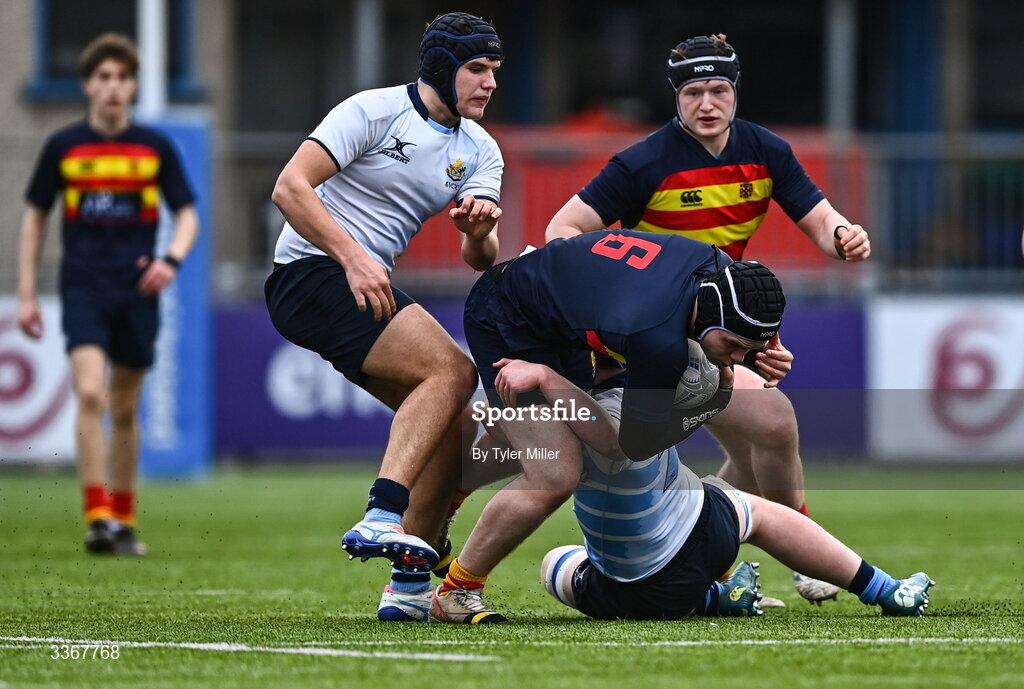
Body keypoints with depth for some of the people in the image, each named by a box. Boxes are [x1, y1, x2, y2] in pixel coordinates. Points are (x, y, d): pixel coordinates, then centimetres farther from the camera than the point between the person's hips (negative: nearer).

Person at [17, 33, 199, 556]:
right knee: (90, 394, -19)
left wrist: (171, 259, -12)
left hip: (137, 292, 2)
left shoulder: (155, 148, 4)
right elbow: (34, 217, 11)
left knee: (125, 409, 10)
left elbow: (187, 215, 9)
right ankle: (97, 518, -21)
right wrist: (26, 294, 7)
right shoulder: (63, 146, 2)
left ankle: (123, 520, 22)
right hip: (84, 290, -2)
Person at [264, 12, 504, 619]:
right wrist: (353, 259, -26)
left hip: (369, 287, 8)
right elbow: (290, 188, -17)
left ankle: (410, 583, 2)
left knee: (454, 411, -1)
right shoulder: (375, 111, -10)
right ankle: (382, 518, -36)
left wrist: (479, 230, -21)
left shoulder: (480, 151, 11)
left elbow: (481, 260, 2)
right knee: (451, 371, -24)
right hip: (311, 273, -8)